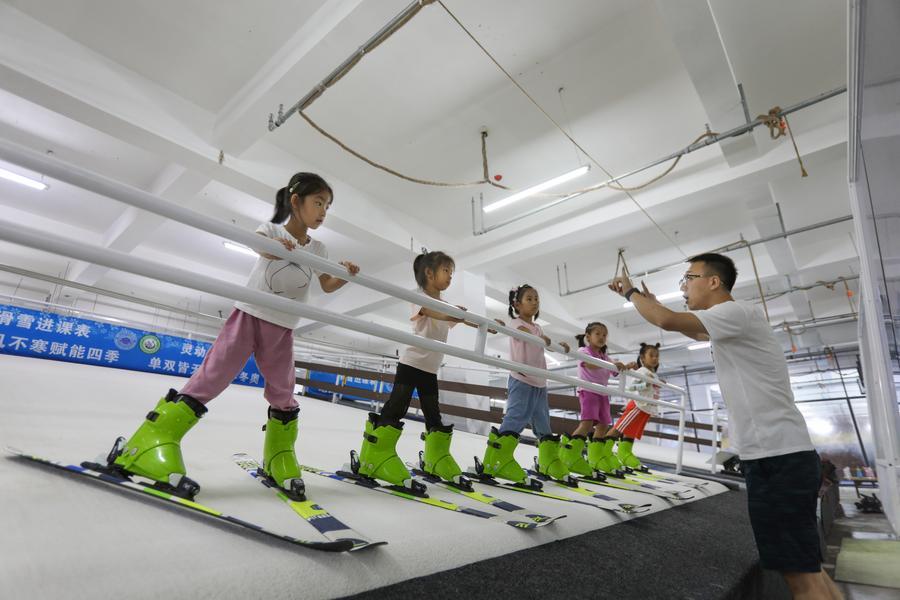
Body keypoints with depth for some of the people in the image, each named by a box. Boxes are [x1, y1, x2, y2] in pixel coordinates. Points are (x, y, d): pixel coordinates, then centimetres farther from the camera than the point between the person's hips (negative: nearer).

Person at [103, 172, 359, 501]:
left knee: (283, 396, 4)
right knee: (210, 378, -11)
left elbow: (327, 286, 11)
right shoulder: (272, 229, -2)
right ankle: (150, 443, -3)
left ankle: (279, 459, 18)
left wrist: (345, 275, -11)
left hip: (281, 330, 4)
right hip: (249, 315, -3)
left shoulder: (318, 249, 8)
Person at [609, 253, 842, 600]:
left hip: (778, 458, -10)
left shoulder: (739, 311, -13)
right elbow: (693, 332, 37)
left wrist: (630, 292, -6)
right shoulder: (729, 325, 18)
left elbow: (668, 322, -23)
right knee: (805, 568, 17)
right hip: (776, 455, 10)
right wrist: (652, 302, 29)